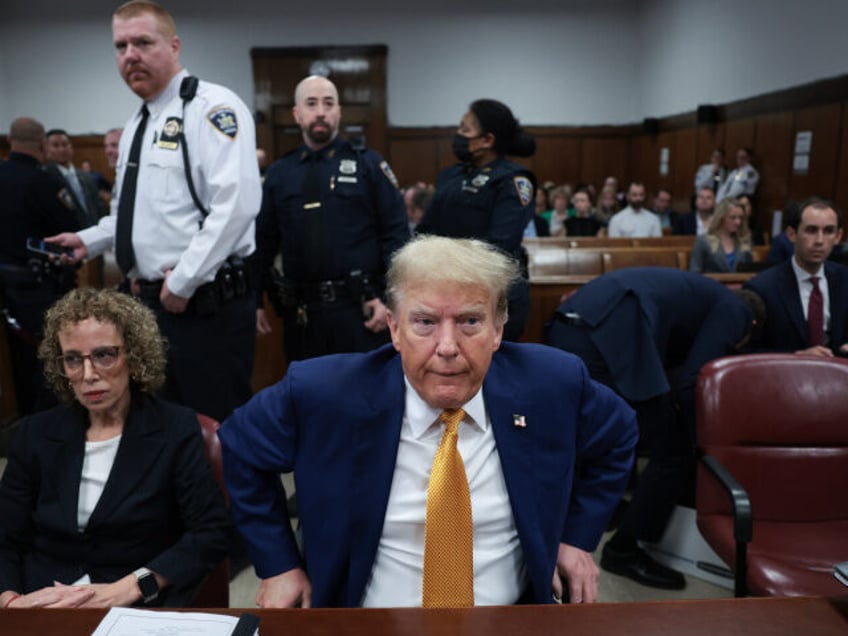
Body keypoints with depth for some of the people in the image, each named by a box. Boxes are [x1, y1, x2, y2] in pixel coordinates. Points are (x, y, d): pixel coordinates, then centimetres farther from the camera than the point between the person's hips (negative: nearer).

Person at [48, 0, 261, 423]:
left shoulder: (212, 107, -11)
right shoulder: (136, 124, 17)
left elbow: (236, 202, -23)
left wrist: (183, 281, -21)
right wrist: (91, 240, 13)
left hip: (207, 302, -9)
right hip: (151, 300, 9)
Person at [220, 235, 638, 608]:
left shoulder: (551, 384, -13)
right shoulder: (323, 393, -17)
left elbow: (617, 437, 8)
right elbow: (241, 445, 2)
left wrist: (578, 537, 4)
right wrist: (278, 564, 0)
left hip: (510, 622, 3)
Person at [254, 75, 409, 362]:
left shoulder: (368, 164, 1)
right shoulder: (279, 173, 9)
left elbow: (396, 234, -3)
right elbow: (263, 242, 11)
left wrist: (390, 297, -10)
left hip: (359, 308, -3)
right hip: (300, 312, 3)